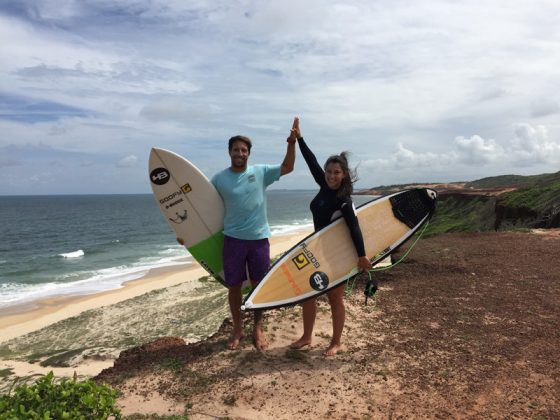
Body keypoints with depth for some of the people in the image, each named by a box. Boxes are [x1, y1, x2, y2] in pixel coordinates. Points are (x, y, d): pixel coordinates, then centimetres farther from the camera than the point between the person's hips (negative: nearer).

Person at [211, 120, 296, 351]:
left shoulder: (260, 172, 0)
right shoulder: (219, 178, -2)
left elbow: (287, 167, -1)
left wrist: (292, 143, -14)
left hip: (259, 238, 1)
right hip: (233, 239, 0)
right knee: (234, 286, 9)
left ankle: (258, 329, 26)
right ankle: (237, 329, 28)